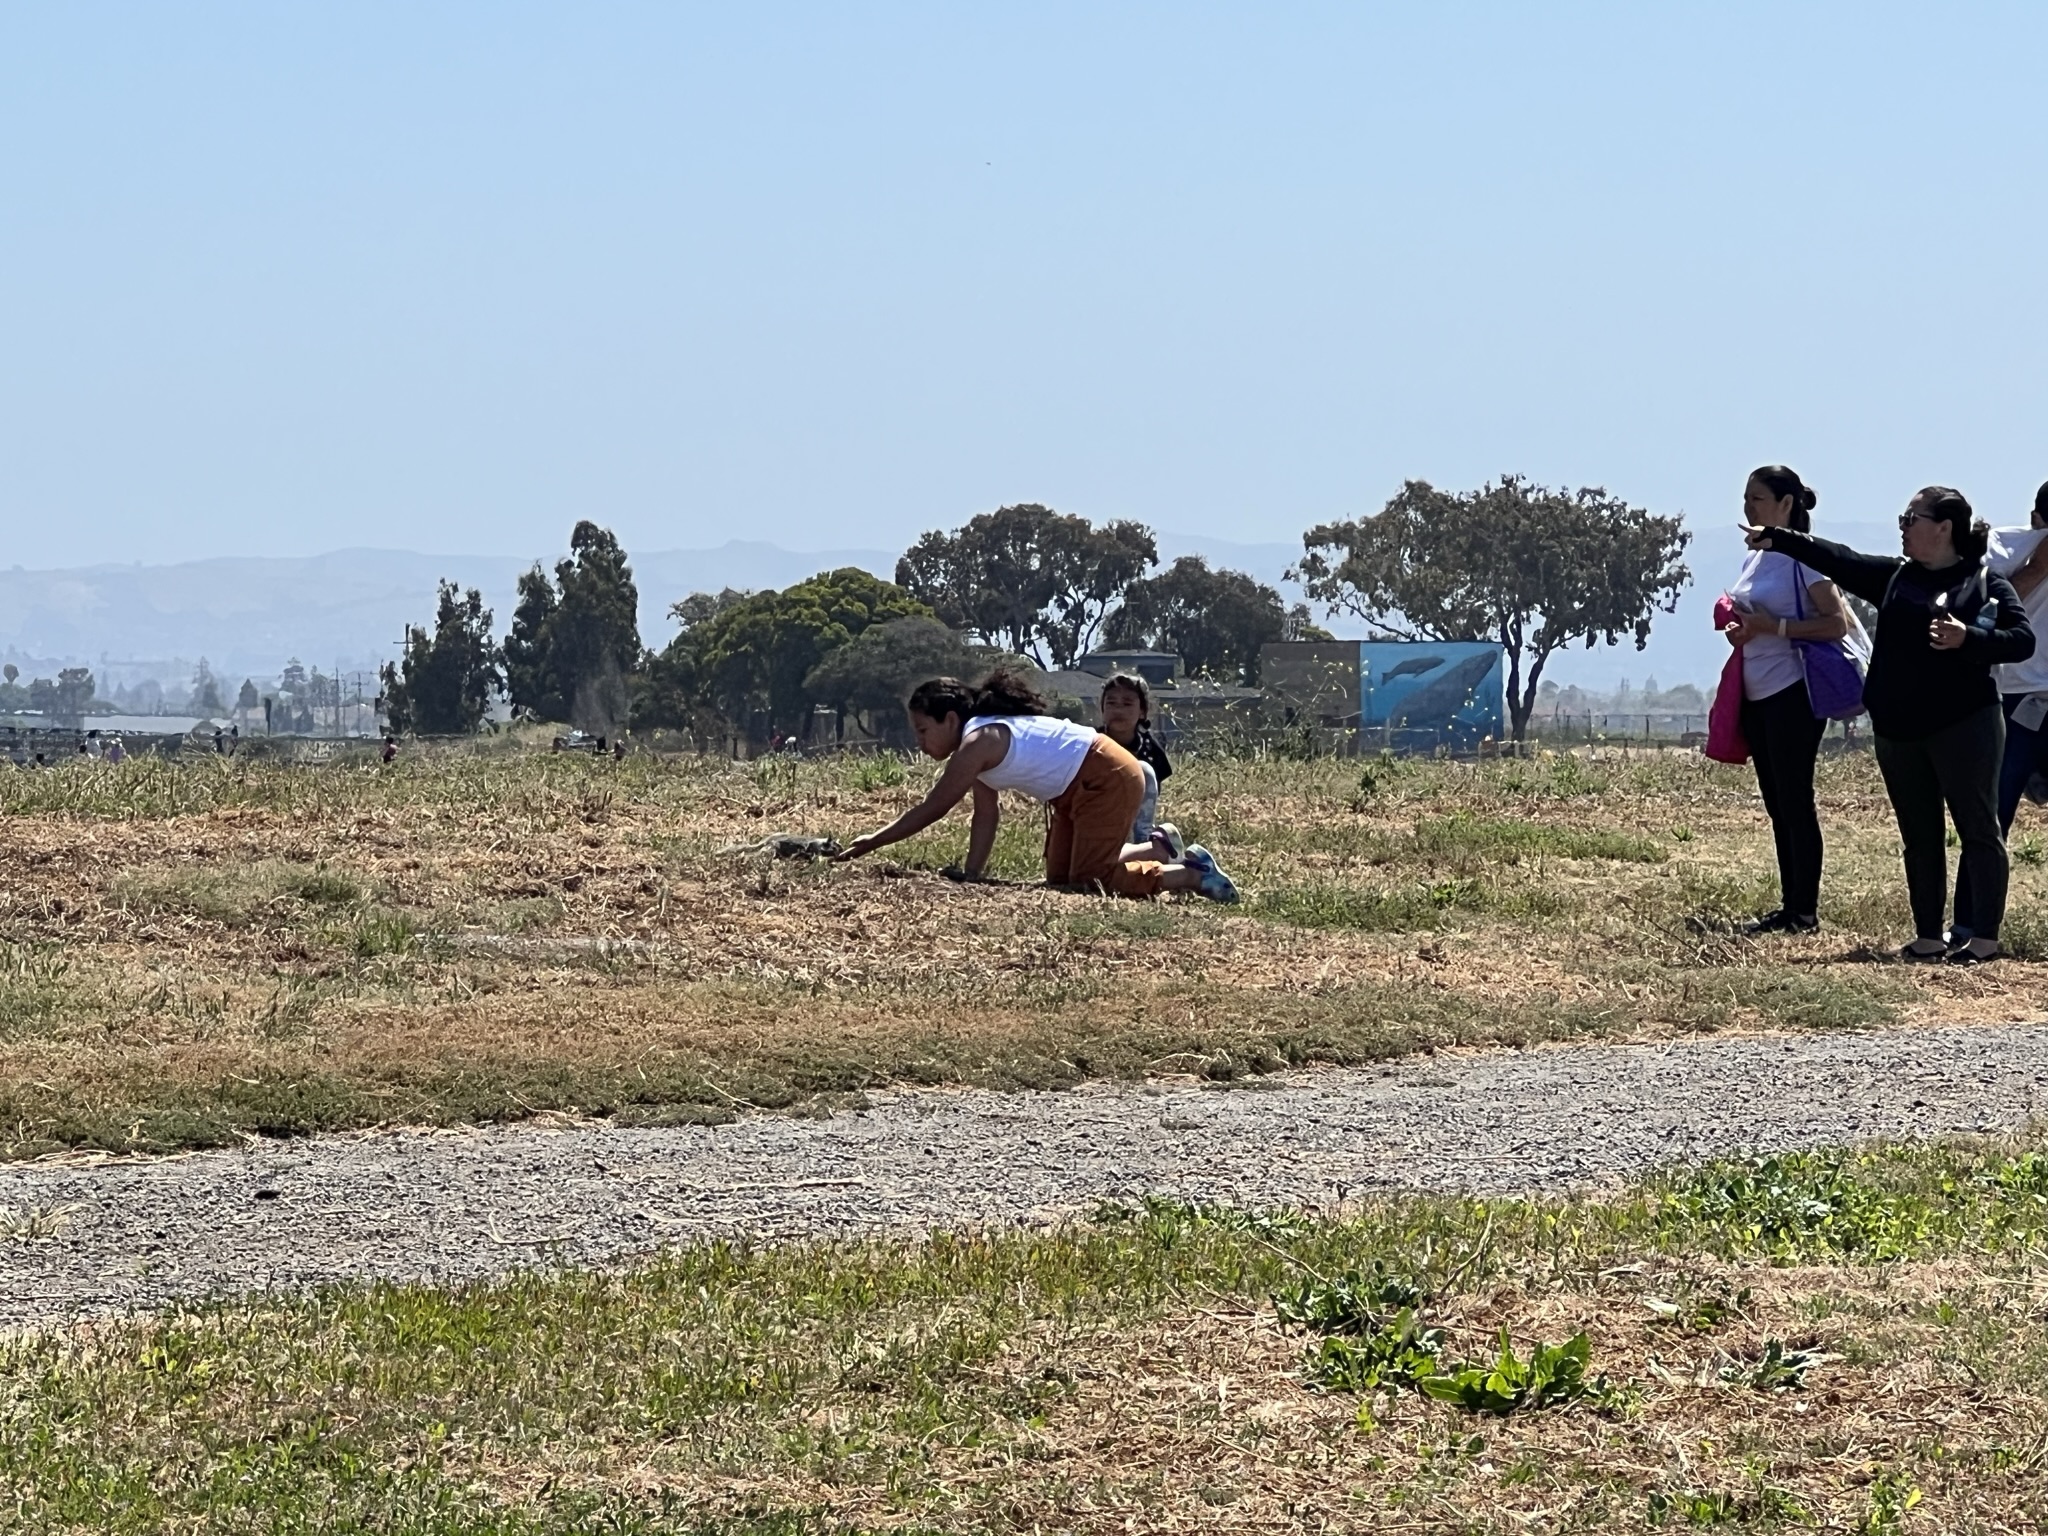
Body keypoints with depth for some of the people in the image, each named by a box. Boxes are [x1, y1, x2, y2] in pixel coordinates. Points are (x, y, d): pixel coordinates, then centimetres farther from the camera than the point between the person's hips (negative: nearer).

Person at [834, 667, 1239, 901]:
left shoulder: (978, 743, -22)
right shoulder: (977, 744, 7)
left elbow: (931, 810, -22)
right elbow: (986, 819, 5)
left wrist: (871, 843, -19)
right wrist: (970, 877, -3)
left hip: (1107, 779, -10)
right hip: (1080, 789, 10)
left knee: (1089, 881, -11)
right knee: (1061, 878, 13)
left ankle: (1191, 875, -1)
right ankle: (1159, 850, 24)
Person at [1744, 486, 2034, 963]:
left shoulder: (1986, 581, -3)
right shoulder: (1895, 577, 11)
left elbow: (2023, 639, -10)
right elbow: (1837, 560, 6)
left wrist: (1967, 639, -23)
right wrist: (1775, 539, -1)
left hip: (1964, 725, -6)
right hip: (1898, 729, 6)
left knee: (1978, 829, -2)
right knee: (1919, 835, 10)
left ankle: (1985, 937, -1)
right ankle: (1929, 937, 15)